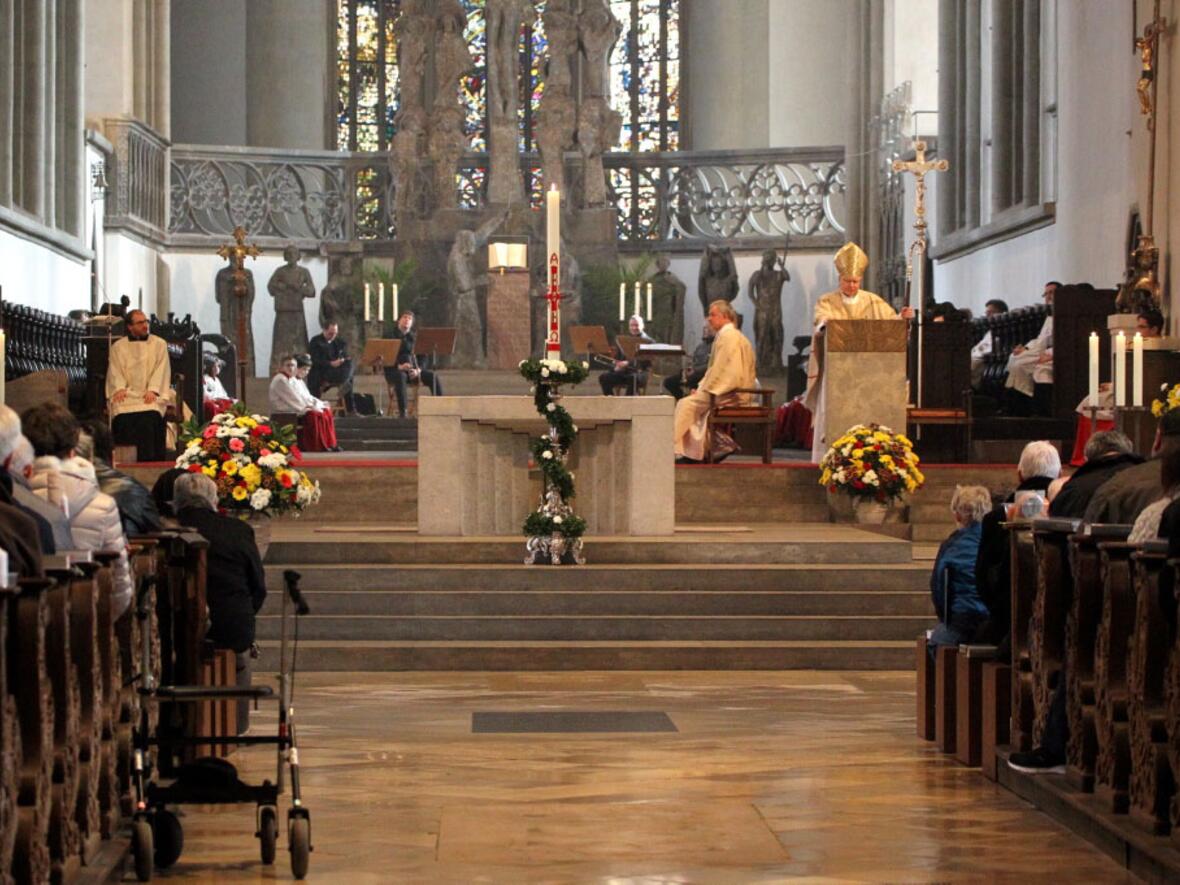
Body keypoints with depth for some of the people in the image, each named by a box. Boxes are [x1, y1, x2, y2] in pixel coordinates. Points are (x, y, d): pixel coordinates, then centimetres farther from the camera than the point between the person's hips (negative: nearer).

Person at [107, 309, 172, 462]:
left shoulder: (159, 344, 12)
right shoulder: (118, 347, 15)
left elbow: (161, 369, 2)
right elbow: (115, 371, 6)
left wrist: (152, 389, -15)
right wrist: (119, 388, -15)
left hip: (150, 396, -1)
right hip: (126, 394, 1)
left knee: (150, 416, -32)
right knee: (122, 418, -30)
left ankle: (148, 461, -26)